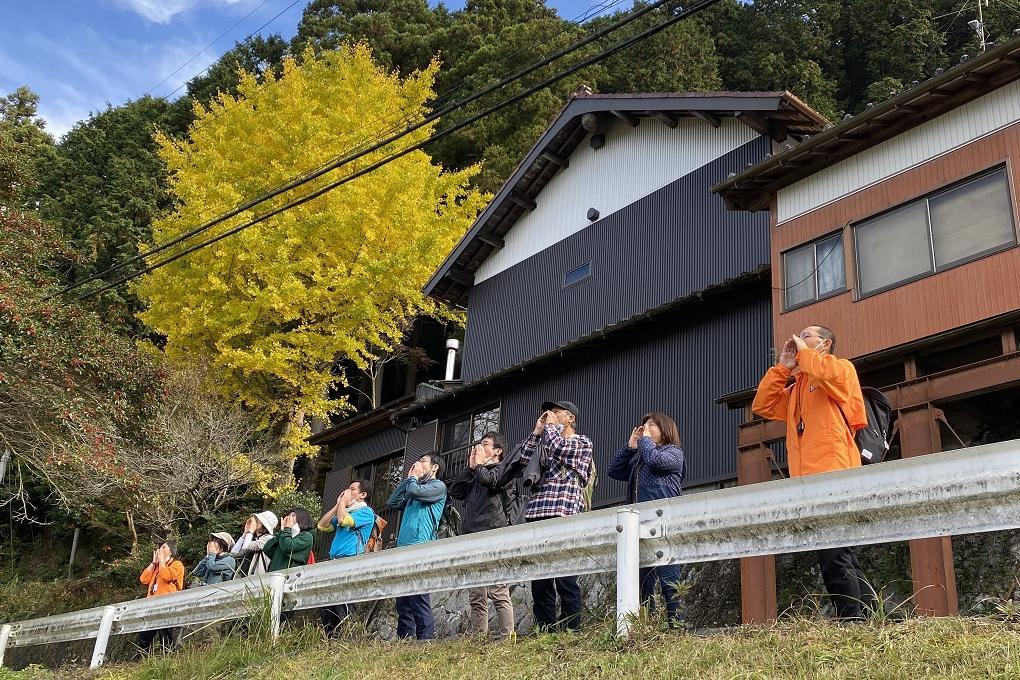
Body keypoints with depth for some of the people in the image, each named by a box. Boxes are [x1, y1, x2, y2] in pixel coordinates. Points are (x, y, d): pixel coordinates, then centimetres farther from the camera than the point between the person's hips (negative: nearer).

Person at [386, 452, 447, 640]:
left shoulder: (438, 486, 3)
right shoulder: (414, 485, 27)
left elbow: (416, 491, -15)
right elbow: (392, 503, 19)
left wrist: (413, 478, 6)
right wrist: (408, 479, 19)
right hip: (403, 546, 8)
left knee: (418, 596, -12)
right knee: (402, 597, 6)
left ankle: (425, 637, -11)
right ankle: (404, 637, 10)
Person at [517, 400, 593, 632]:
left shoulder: (582, 443, 8)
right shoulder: (546, 444, 27)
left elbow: (558, 447, -10)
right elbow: (524, 459, 13)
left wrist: (550, 426, 7)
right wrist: (537, 430, 14)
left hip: (562, 513, -7)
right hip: (537, 512, 7)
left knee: (564, 577, -8)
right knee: (539, 577, 5)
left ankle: (570, 629, -5)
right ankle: (545, 629, 9)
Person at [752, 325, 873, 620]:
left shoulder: (842, 367, 7)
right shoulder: (796, 387, 27)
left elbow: (834, 377, -17)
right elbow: (763, 406, 17)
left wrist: (804, 353, -2)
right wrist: (782, 366, 15)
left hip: (834, 473, -8)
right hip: (808, 478, 8)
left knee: (834, 554, -14)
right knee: (841, 554, 9)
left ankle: (852, 619, -13)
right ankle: (870, 614, 15)